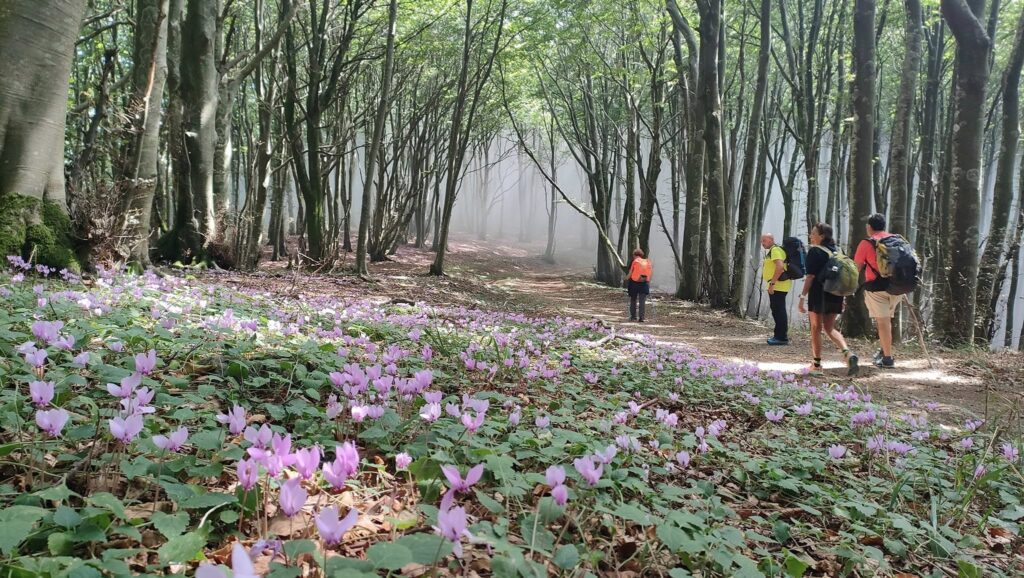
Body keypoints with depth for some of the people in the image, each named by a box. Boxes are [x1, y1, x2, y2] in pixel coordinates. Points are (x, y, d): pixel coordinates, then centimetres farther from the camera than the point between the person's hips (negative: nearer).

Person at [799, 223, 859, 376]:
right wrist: (842, 297, 21)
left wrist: (803, 296, -13)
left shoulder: (815, 251, -9)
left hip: (819, 293, -6)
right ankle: (848, 353, -7)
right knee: (830, 328, 15)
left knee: (816, 328, 4)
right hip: (836, 294, 6)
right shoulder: (837, 251, 12)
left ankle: (817, 365, 8)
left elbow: (810, 276, -14)